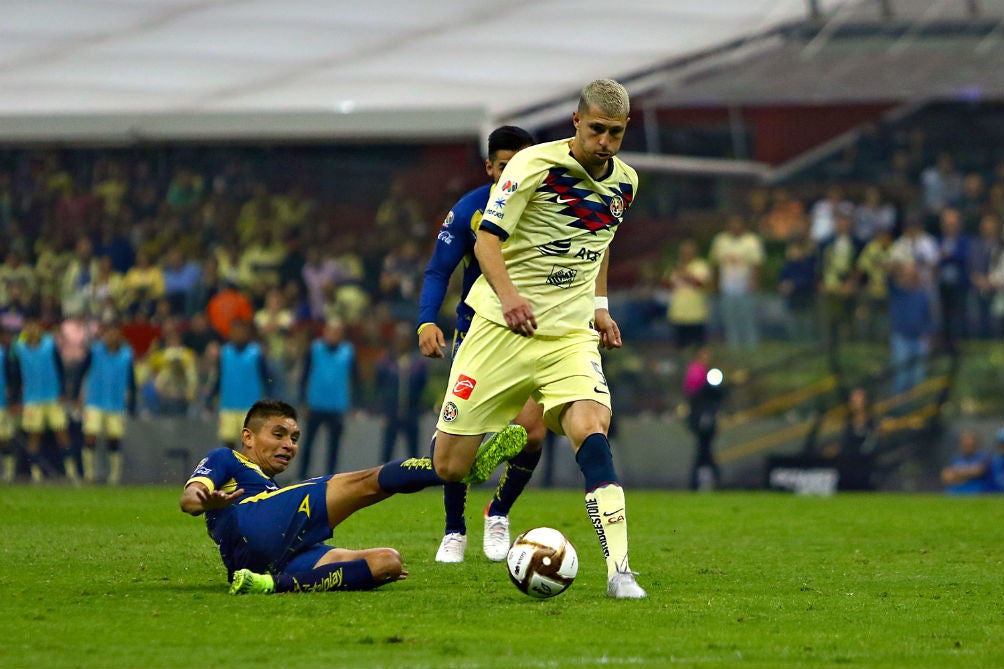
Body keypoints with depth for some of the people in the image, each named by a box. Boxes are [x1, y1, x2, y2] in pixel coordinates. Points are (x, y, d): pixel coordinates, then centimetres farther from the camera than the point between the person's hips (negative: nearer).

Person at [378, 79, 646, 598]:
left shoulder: (624, 181, 9)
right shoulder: (535, 165, -11)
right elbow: (487, 239, -15)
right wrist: (507, 294, -32)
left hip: (571, 336, 4)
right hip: (503, 330, -3)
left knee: (589, 430, -24)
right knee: (448, 467, -4)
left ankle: (619, 571, -27)